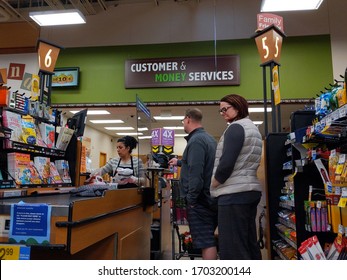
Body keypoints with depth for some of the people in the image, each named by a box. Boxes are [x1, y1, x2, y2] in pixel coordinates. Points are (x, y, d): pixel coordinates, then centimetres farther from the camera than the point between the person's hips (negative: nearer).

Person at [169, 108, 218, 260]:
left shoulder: (196, 140, -15)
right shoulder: (209, 138, 15)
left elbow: (195, 172, -26)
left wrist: (191, 199, -19)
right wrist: (180, 162, 44)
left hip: (200, 198, -9)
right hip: (210, 196, 9)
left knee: (205, 241, -4)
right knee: (208, 238, 17)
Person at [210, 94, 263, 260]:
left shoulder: (235, 127, -10)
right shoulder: (253, 128, 20)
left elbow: (226, 163, -19)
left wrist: (214, 185, -4)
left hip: (234, 193, -10)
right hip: (250, 190, 10)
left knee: (232, 248, -5)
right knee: (249, 244, 14)